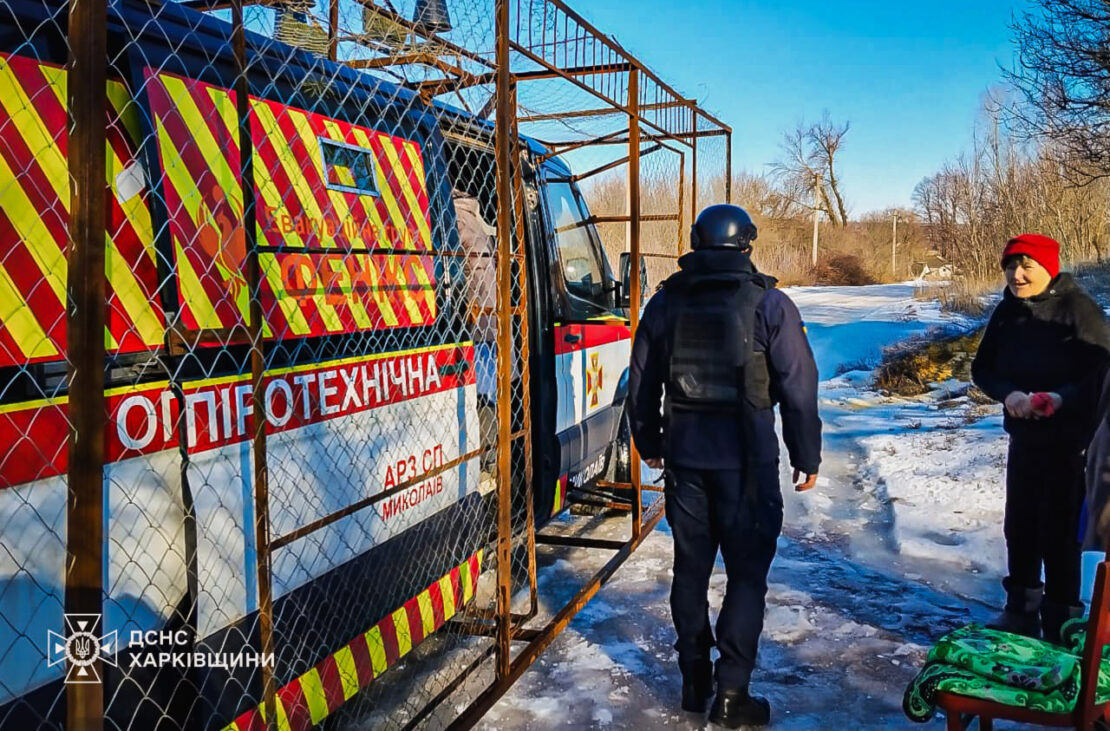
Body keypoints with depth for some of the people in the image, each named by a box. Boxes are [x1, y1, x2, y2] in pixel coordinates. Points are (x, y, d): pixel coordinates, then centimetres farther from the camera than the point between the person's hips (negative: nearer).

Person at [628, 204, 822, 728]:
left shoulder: (665, 302, 5)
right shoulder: (768, 303, -5)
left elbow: (641, 386, 10)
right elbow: (799, 388, -4)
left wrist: (649, 443, 24)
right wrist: (806, 455, 6)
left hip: (683, 457, 4)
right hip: (746, 460, -3)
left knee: (690, 568, 14)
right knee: (747, 573, 6)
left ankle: (694, 681, 25)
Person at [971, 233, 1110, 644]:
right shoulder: (1006, 312, 1)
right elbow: (982, 368, 4)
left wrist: (1062, 397, -31)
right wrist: (1007, 394, -15)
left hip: (1069, 439, -5)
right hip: (1023, 436, 5)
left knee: (1059, 529, -1)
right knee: (1020, 524, 12)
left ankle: (1061, 618, 13)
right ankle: (1022, 606, 28)